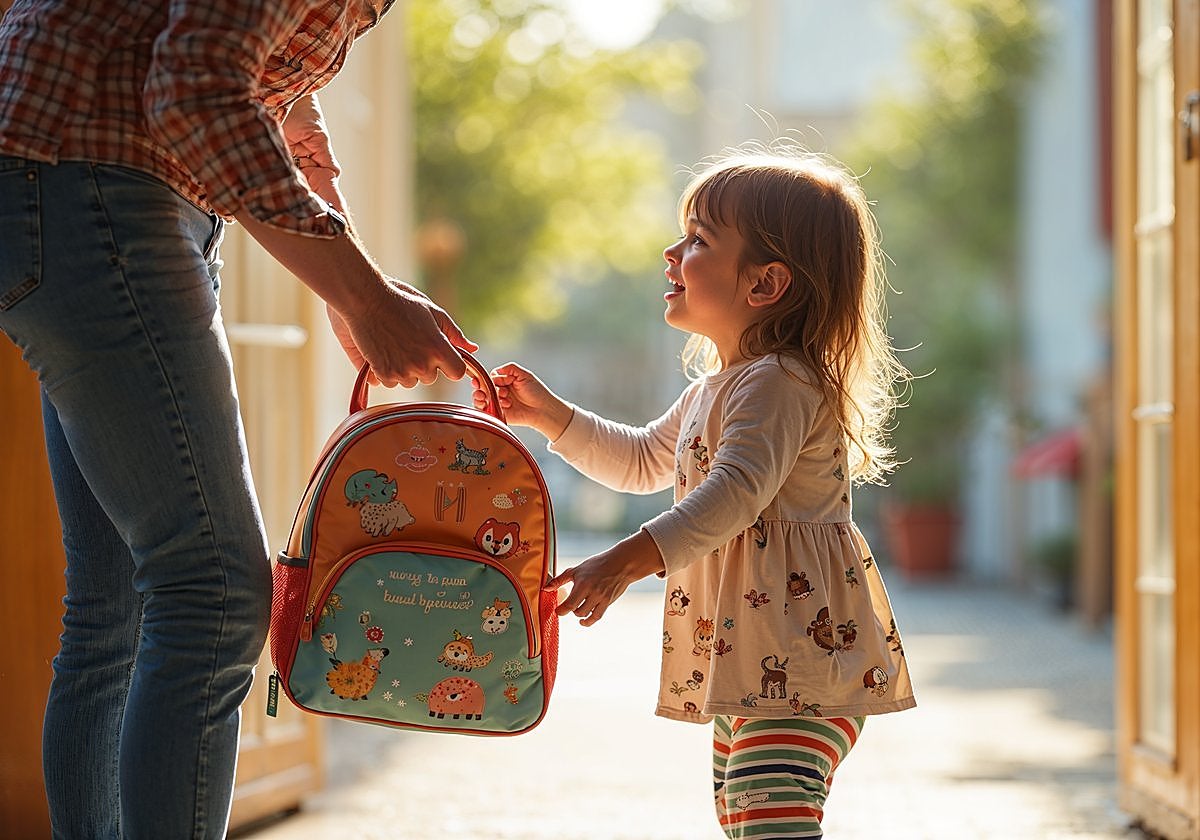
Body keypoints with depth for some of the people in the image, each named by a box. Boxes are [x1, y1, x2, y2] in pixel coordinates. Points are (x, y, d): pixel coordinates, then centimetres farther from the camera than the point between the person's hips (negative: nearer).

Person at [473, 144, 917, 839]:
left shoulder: (778, 383, -18)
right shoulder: (718, 387, 17)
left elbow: (736, 492, -33)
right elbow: (644, 462, 31)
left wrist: (630, 560, -43)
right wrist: (551, 416, 19)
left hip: (802, 645, -11)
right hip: (751, 653, 11)